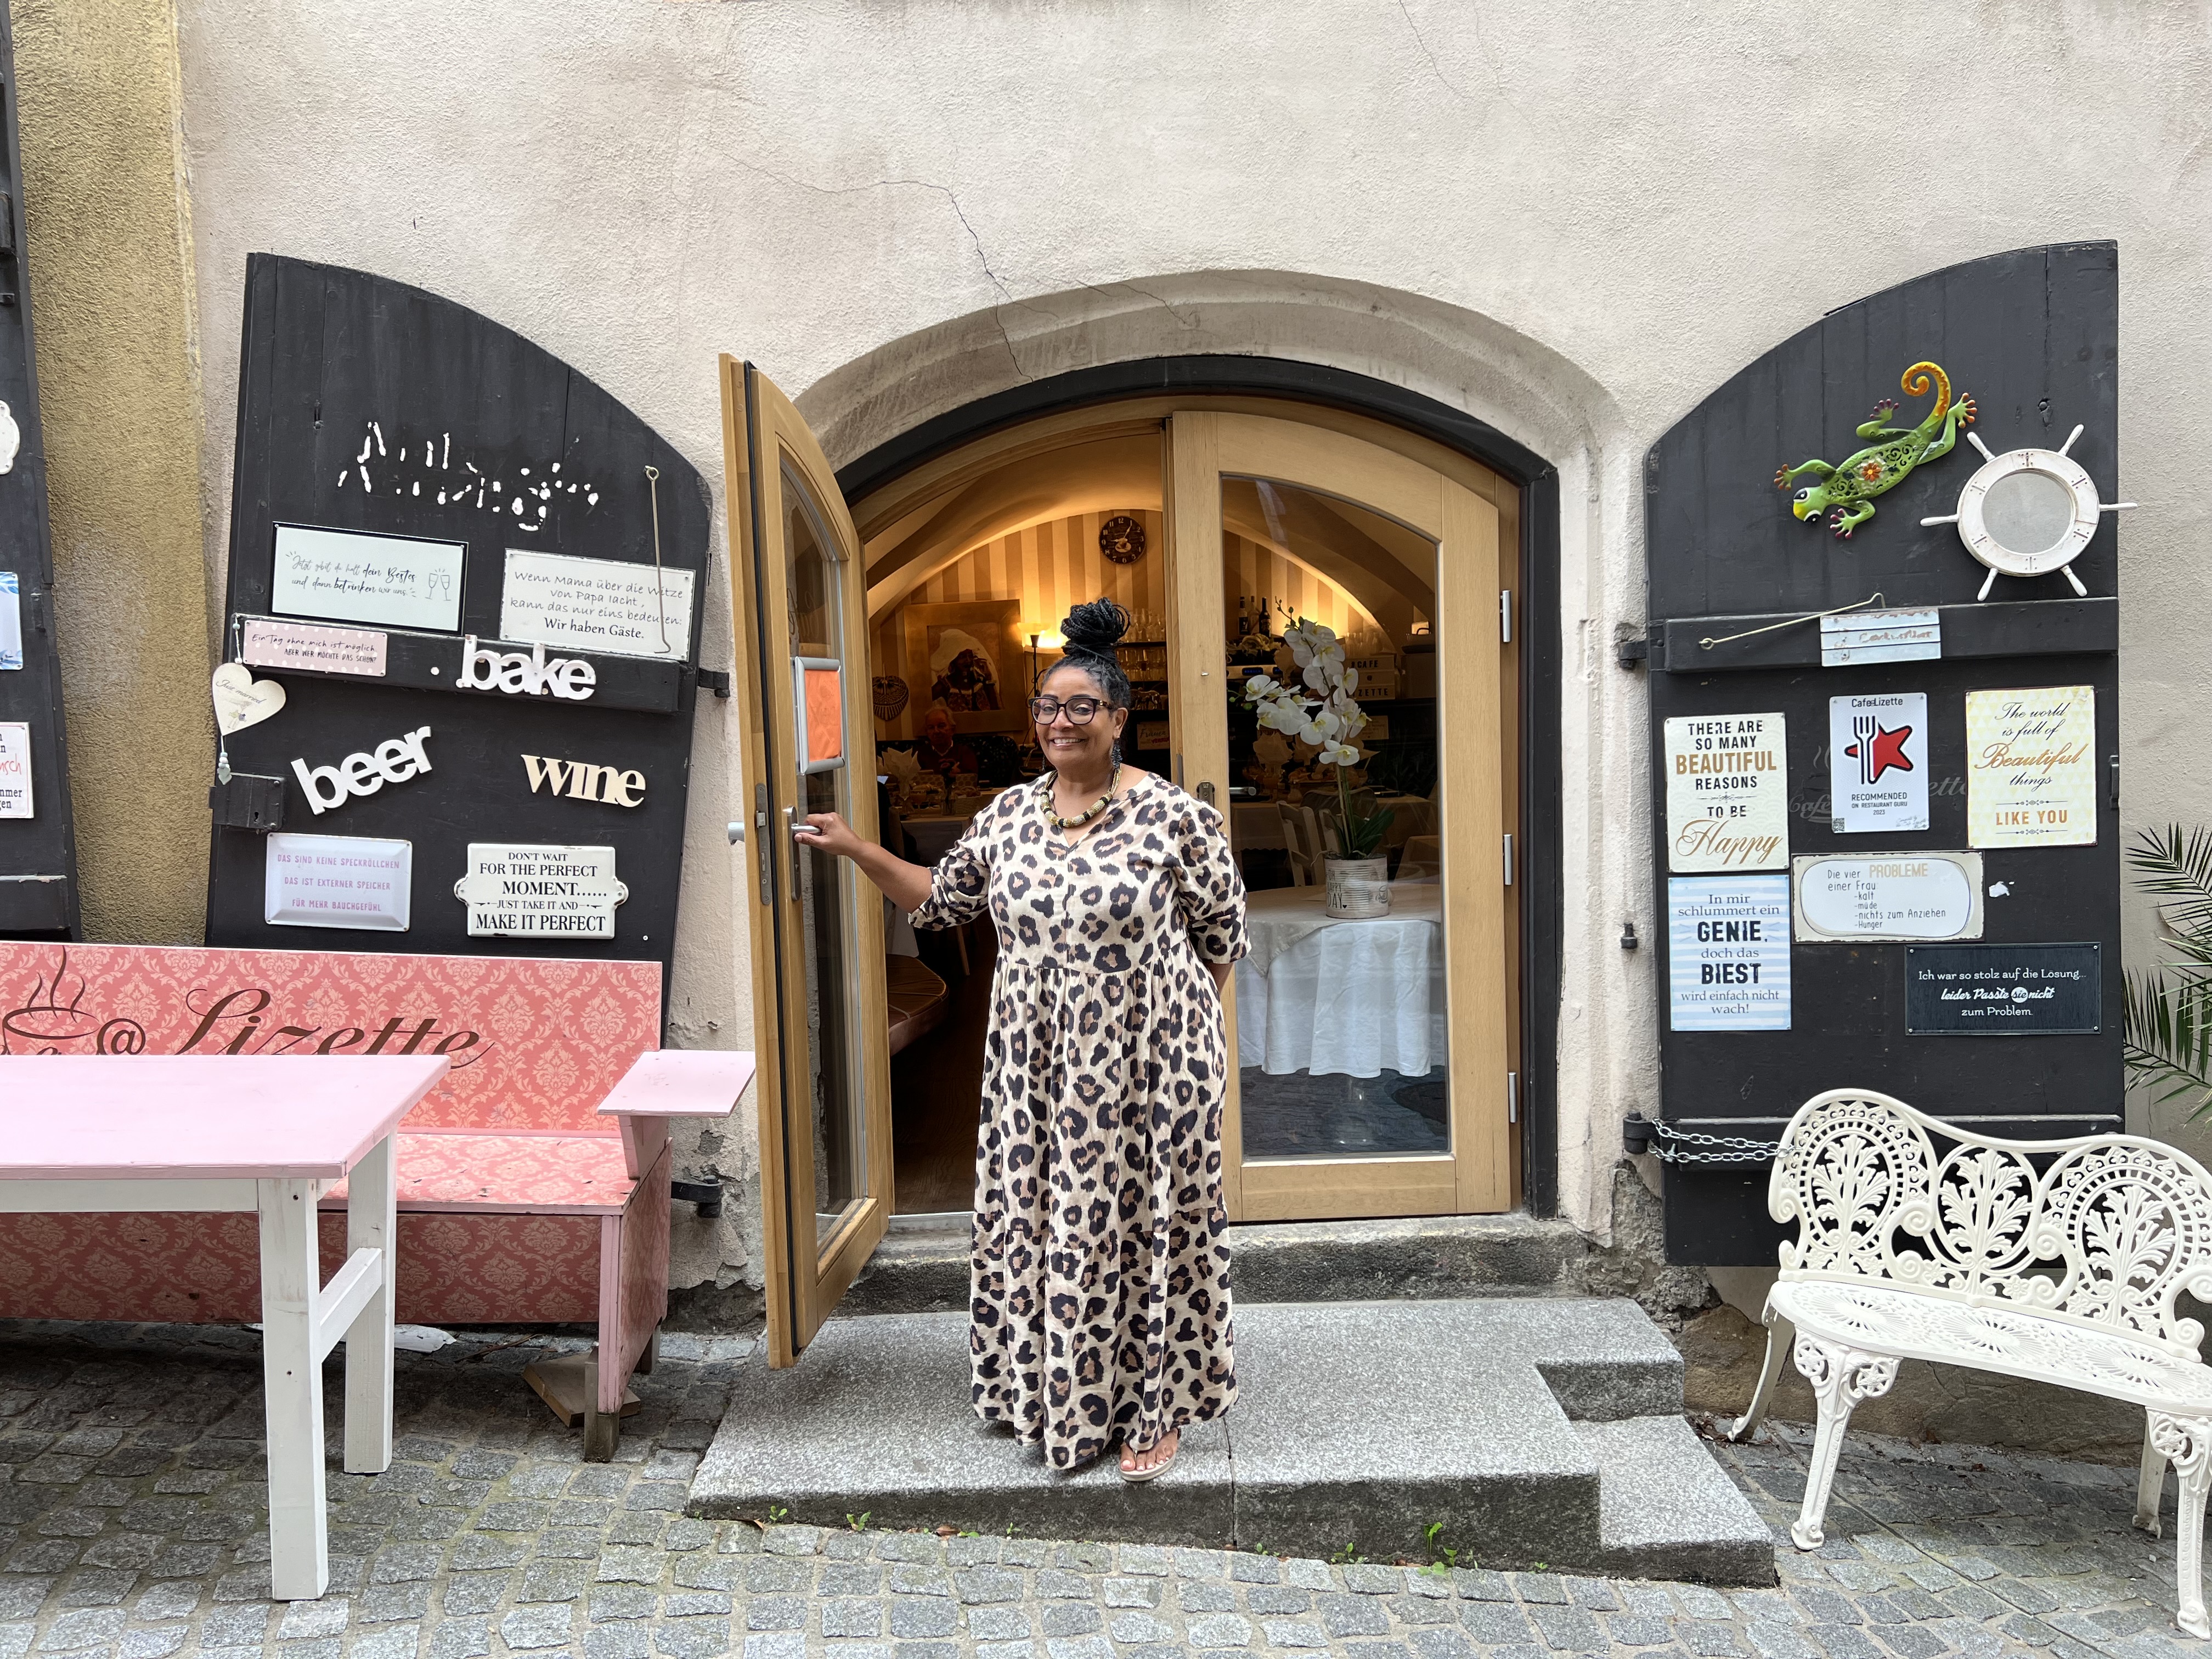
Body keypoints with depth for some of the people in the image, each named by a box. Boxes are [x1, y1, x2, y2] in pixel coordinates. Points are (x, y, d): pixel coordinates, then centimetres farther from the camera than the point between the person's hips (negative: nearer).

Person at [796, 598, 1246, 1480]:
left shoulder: (1174, 815, -11)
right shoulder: (1010, 813, 5)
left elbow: (1222, 933, -4)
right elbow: (942, 897, 15)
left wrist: (1176, 1020, -2)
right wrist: (857, 849, 8)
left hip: (1144, 1065, -5)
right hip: (1036, 1067, 5)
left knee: (1144, 1223, 5)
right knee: (1040, 1219, 12)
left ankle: (1155, 1407, 24)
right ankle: (1060, 1390, 34)